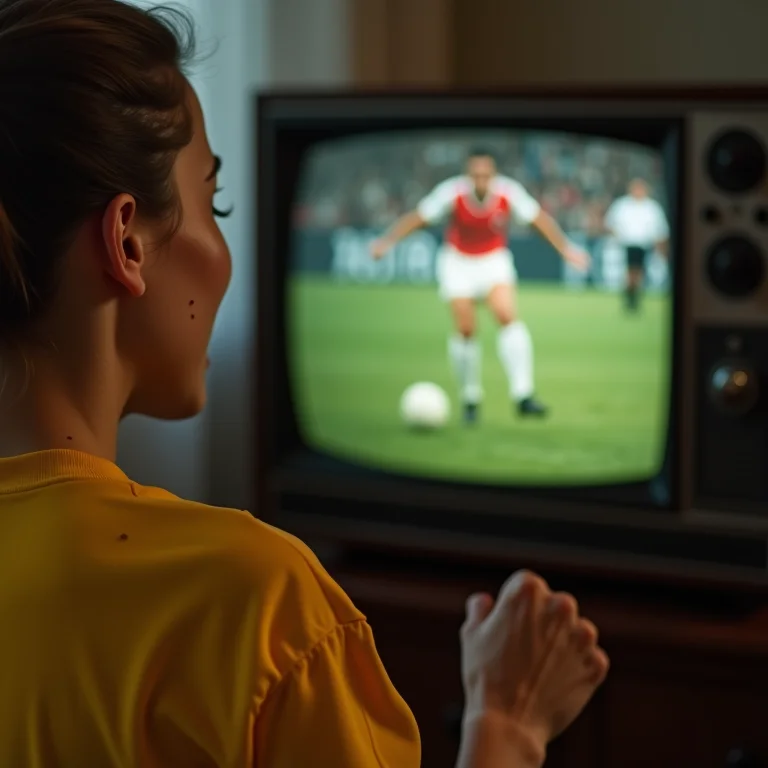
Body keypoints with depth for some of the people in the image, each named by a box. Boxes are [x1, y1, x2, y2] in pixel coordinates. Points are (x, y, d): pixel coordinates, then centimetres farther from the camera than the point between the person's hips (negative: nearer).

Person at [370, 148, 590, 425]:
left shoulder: (509, 192, -19)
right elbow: (417, 218, -19)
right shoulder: (451, 193, -22)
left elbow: (539, 219, -9)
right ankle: (470, 398, 9)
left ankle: (523, 396, -22)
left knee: (508, 317, -20)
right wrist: (387, 241, -31)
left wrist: (565, 248, -16)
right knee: (465, 330, -11)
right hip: (457, 262, -1)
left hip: (494, 260, 1)